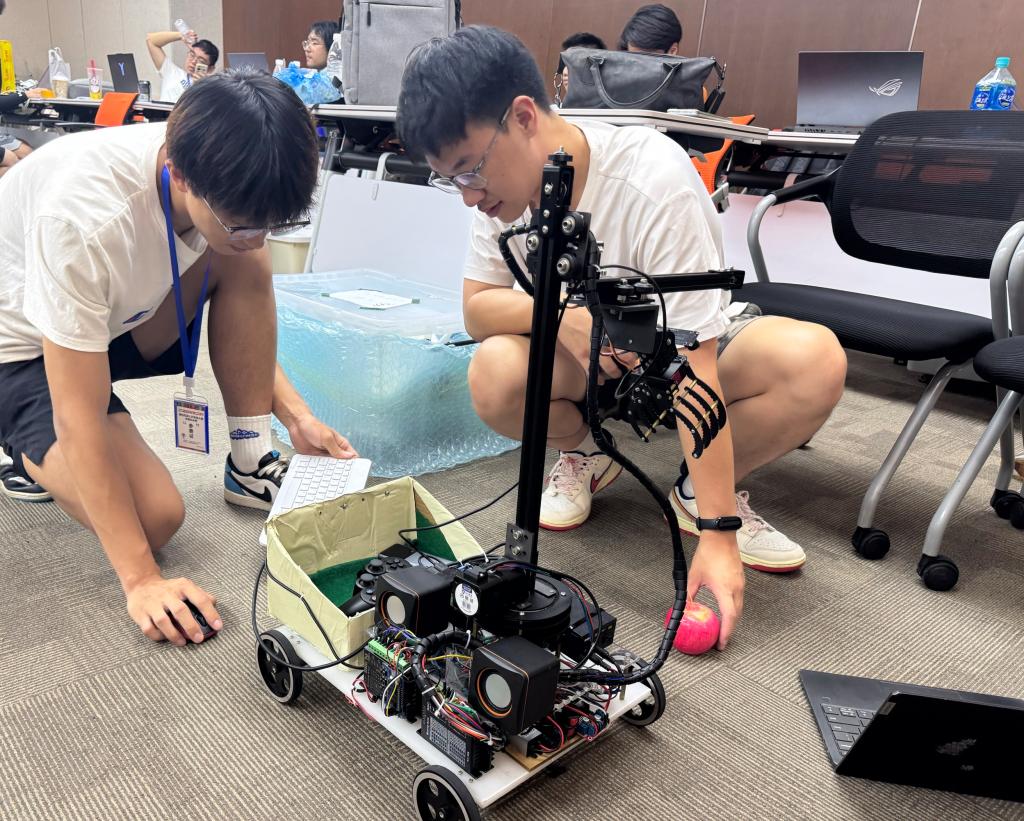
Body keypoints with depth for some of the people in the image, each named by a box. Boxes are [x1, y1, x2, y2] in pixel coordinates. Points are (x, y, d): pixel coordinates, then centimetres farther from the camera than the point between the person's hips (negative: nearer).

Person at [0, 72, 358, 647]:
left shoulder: (223, 180, -19)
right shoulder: (84, 217, -39)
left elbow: (243, 309, 0)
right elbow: (79, 417, -33)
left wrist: (296, 414, -12)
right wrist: (141, 580, -32)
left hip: (118, 318, 6)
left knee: (247, 267, -19)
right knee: (157, 515, -24)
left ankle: (252, 462, -9)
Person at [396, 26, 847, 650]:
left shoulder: (653, 182, -31)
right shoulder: (506, 179, -13)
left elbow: (694, 368, -34)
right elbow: (477, 306, -9)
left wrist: (718, 535, -34)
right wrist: (557, 315, -33)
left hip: (687, 347, -3)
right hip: (583, 361, 3)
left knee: (817, 363, -32)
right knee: (495, 377, -29)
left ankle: (700, 490, -5)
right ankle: (586, 453, 4)